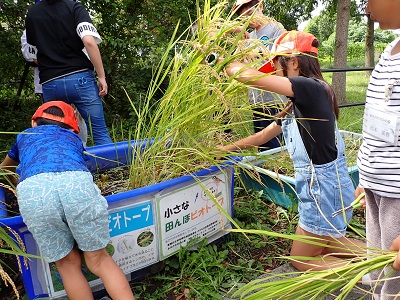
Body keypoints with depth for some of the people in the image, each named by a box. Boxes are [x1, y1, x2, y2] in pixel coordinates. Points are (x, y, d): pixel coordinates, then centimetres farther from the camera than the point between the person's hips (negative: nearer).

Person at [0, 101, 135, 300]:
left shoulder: (24, 136, 40)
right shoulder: (73, 138, 38)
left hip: (32, 190, 0)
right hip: (76, 183, 0)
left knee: (68, 264, 19)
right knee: (98, 260, 17)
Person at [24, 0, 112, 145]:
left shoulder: (31, 13, 15)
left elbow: (34, 54, 18)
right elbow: (89, 41, -14)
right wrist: (101, 76, -10)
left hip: (50, 83, 4)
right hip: (80, 78, -3)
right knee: (100, 133, -1)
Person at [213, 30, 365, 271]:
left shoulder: (311, 88, -20)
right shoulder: (296, 106, 9)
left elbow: (251, 77, -27)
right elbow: (263, 135, 16)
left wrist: (223, 62, -10)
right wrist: (225, 149, 18)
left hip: (324, 186, -10)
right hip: (318, 186, 10)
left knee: (301, 260, 10)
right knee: (328, 245, 29)